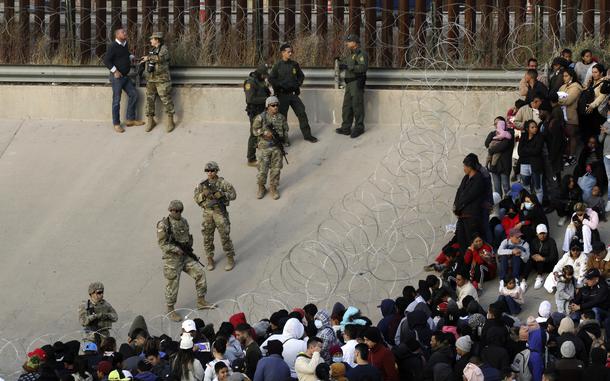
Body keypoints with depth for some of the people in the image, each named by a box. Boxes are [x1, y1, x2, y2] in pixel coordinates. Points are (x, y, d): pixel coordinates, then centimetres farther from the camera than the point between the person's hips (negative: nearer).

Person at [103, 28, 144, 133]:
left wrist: (131, 57, 9)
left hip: (125, 76, 8)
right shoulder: (113, 46, -16)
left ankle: (130, 119, 19)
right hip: (117, 77, -8)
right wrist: (115, 71, -21)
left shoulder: (125, 44, 10)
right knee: (116, 100, -2)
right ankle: (116, 124, 6)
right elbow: (106, 60, -19)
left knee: (133, 95, 9)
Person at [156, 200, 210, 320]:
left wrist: (189, 248, 4)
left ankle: (201, 301, 12)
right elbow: (162, 244, -16)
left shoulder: (184, 221, 8)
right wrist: (177, 250, -21)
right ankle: (170, 310, 13)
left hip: (186, 256, 6)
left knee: (200, 272, -1)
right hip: (172, 259, -6)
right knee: (173, 284, -1)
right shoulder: (164, 225, -14)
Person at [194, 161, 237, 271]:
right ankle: (210, 260, 19)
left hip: (220, 212, -3)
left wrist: (221, 194, -23)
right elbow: (196, 199, 1)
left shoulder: (223, 183, -6)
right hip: (207, 213, 3)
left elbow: (233, 195, -8)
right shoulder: (202, 184, 2)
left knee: (225, 236, -2)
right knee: (207, 238, 6)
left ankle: (230, 259, 9)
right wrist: (203, 194, -19)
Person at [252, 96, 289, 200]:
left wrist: (282, 137, -7)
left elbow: (286, 130, 12)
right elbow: (255, 130, -6)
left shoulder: (281, 118, 2)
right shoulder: (261, 117, -8)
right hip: (264, 147, -2)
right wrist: (265, 133, -20)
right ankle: (261, 188, 20)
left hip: (277, 147, 2)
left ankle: (273, 188, 20)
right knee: (262, 169, 2)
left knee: (276, 169, 6)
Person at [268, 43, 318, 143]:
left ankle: (307, 134, 7)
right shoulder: (278, 66, -5)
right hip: (282, 95, -3)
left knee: (301, 113, 0)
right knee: (282, 116, 3)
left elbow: (301, 76, 20)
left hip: (293, 93, 3)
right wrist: (280, 86, -10)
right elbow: (271, 79, -2)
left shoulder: (294, 64, 6)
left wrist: (298, 84, 5)